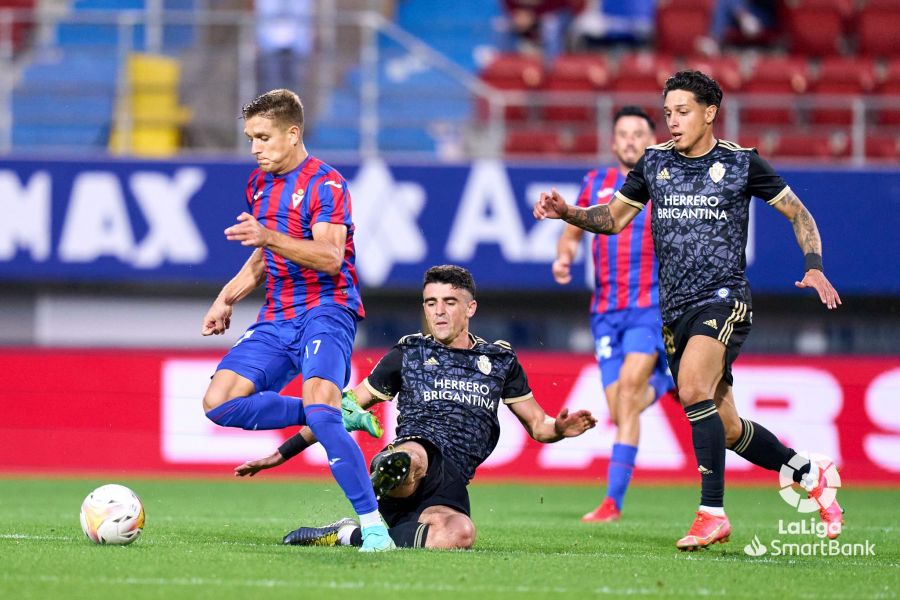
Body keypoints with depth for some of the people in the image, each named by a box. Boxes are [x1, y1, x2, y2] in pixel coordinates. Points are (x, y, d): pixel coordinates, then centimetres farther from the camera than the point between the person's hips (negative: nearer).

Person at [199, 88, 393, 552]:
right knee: (219, 402, -12)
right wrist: (227, 299, 18)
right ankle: (332, 414, 0)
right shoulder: (259, 184, 16)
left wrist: (268, 236, -33)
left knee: (319, 409, -29)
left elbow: (330, 258, -23)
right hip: (277, 318, 8)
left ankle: (373, 525, -25)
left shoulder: (324, 183, -10)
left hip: (326, 310, -8)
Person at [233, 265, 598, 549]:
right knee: (412, 457, -42)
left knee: (460, 534, -38)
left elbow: (536, 425, 28)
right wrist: (282, 453, 19)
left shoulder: (500, 361, 22)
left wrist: (560, 429, 2)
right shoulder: (408, 354, 19)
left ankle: (351, 536, -31)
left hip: (450, 483, 0)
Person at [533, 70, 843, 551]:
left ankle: (712, 512, -26)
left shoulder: (740, 163, 0)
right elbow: (614, 218, 19)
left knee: (693, 386, -31)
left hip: (724, 299, -5)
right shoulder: (654, 162, 9)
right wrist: (568, 213, 1)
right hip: (675, 309, 5)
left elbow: (797, 212, 9)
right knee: (726, 429, 7)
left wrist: (814, 267, -5)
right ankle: (808, 473, 32)